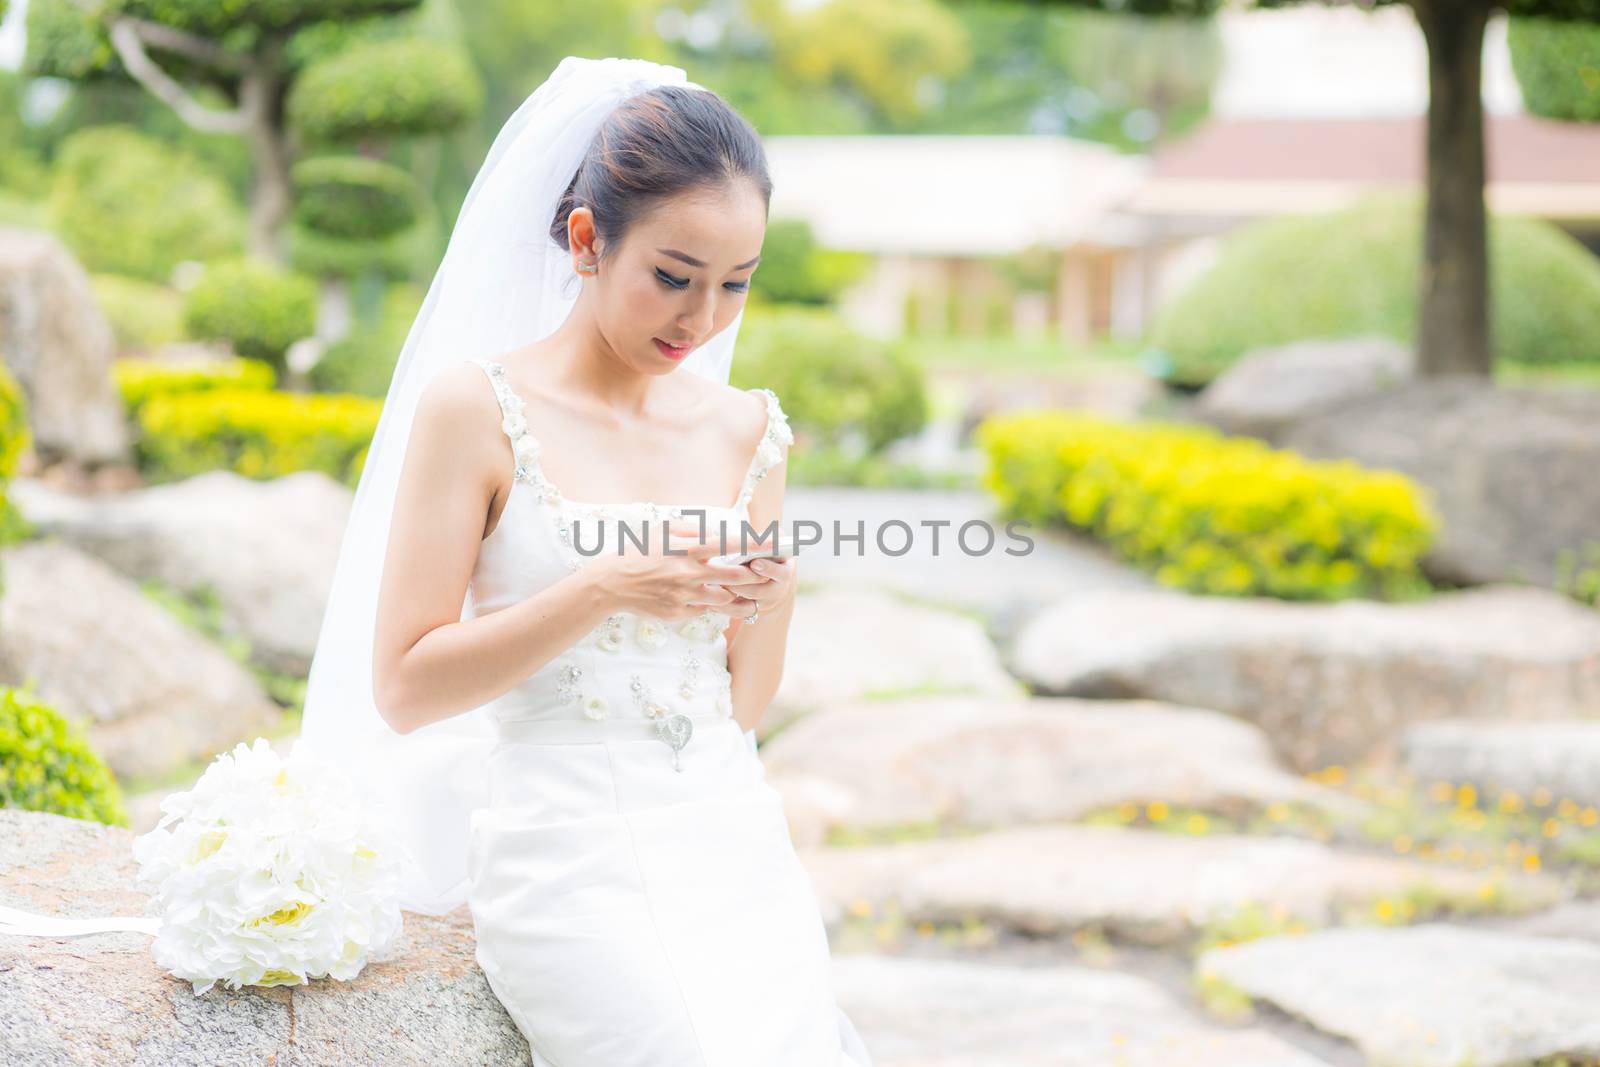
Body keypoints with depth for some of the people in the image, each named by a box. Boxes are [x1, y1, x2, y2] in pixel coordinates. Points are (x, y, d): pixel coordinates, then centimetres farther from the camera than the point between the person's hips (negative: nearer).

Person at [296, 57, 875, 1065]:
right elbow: (404, 688, -6)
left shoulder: (748, 428, 10)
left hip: (725, 830, 4)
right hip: (560, 843, -4)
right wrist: (603, 590, -15)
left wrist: (765, 606, -4)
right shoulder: (475, 406, -3)